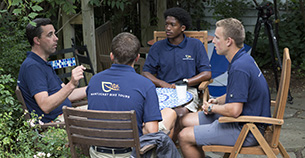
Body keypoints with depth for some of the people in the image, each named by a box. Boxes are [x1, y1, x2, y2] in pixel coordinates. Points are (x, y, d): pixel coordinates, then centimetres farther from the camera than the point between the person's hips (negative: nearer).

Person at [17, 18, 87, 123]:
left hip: (65, 115, 10)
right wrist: (71, 85, -35)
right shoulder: (32, 66, -14)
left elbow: (67, 95, 19)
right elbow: (46, 106, -26)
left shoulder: (43, 64, 20)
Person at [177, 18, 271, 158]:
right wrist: (217, 101, 6)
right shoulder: (243, 59, 8)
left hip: (246, 131, -10)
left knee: (184, 137, -12)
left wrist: (211, 108, -11)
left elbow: (234, 110, -29)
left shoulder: (239, 67, -26)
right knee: (186, 120, 14)